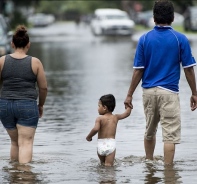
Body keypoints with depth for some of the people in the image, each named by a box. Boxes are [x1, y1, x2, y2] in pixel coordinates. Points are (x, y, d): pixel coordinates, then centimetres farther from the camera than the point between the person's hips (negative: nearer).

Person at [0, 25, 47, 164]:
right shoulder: (35, 62, -3)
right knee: (26, 143, -5)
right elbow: (43, 87, 2)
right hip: (27, 106, -3)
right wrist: (41, 105, 16)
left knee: (15, 142, 19)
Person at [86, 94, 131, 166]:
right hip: (111, 144, 1)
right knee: (108, 165, -6)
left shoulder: (99, 119, -5)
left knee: (103, 164, 22)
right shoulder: (116, 117, 8)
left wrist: (89, 136, -5)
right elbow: (127, 113, 22)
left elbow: (96, 129, -21)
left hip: (101, 144, -1)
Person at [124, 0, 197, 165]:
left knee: (150, 131, 22)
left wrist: (130, 95, 6)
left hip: (149, 91, 4)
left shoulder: (145, 39, 0)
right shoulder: (180, 39, -5)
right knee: (170, 135, -4)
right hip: (169, 92, -4)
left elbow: (138, 71, 0)